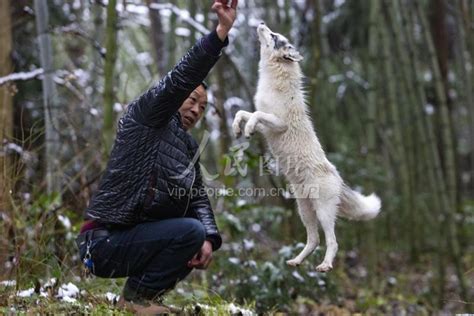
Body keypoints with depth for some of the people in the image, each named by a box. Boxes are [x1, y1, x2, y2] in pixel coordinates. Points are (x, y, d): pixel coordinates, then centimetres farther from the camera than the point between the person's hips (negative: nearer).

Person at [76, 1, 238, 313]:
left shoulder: (190, 147, 15)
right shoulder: (144, 118, -7)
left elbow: (199, 199, 7)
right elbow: (180, 80, -23)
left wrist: (209, 238, -13)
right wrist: (221, 32, -32)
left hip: (132, 237, 9)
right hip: (104, 241, -9)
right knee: (191, 231, -21)